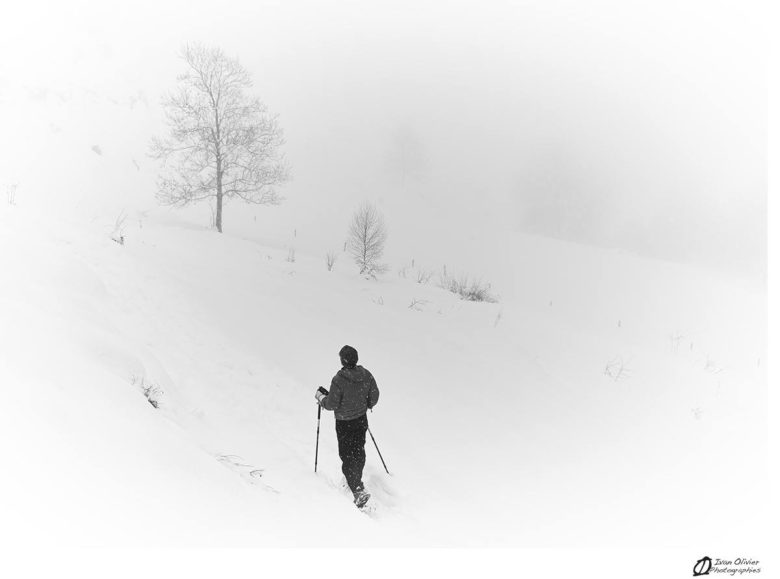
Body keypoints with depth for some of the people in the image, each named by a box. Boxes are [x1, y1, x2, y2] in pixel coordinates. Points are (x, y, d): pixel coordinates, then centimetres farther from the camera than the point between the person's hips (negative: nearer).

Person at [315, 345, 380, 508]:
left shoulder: (339, 380, -27)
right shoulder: (366, 375, -10)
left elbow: (332, 404, -20)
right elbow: (374, 396, 2)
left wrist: (320, 397, -1)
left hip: (344, 424, -5)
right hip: (362, 420, 6)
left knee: (347, 457, 5)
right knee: (359, 452, 24)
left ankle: (359, 490, -4)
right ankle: (356, 480, 45)